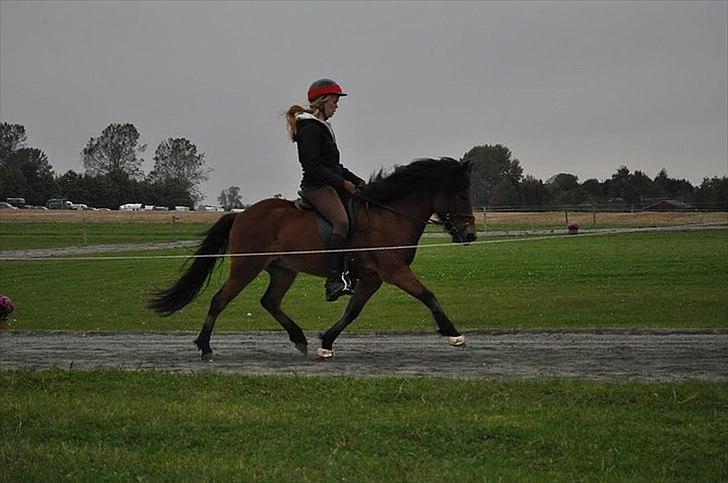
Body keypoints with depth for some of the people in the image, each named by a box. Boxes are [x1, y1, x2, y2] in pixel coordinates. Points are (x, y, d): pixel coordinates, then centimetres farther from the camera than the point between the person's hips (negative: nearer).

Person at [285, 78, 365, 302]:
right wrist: (342, 182, -16)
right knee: (342, 221, -31)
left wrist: (358, 182, 17)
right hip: (316, 186, -11)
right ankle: (334, 280, -39)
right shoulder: (310, 128, -10)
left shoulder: (322, 127, 22)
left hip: (331, 185, 11)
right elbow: (312, 166, -19)